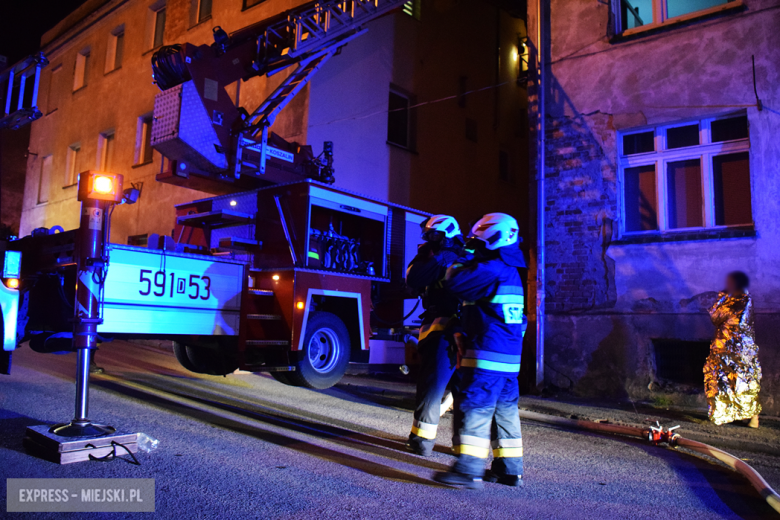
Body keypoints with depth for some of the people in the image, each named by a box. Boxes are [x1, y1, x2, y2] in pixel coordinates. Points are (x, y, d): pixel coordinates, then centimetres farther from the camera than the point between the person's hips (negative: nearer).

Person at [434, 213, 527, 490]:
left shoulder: (491, 269, -14)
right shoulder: (511, 272, 18)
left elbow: (455, 283, -19)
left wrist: (454, 266, 3)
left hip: (487, 355, -10)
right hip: (510, 358, 10)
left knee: (474, 409, -7)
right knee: (505, 411, 14)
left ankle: (469, 469, -8)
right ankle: (509, 469, 21)